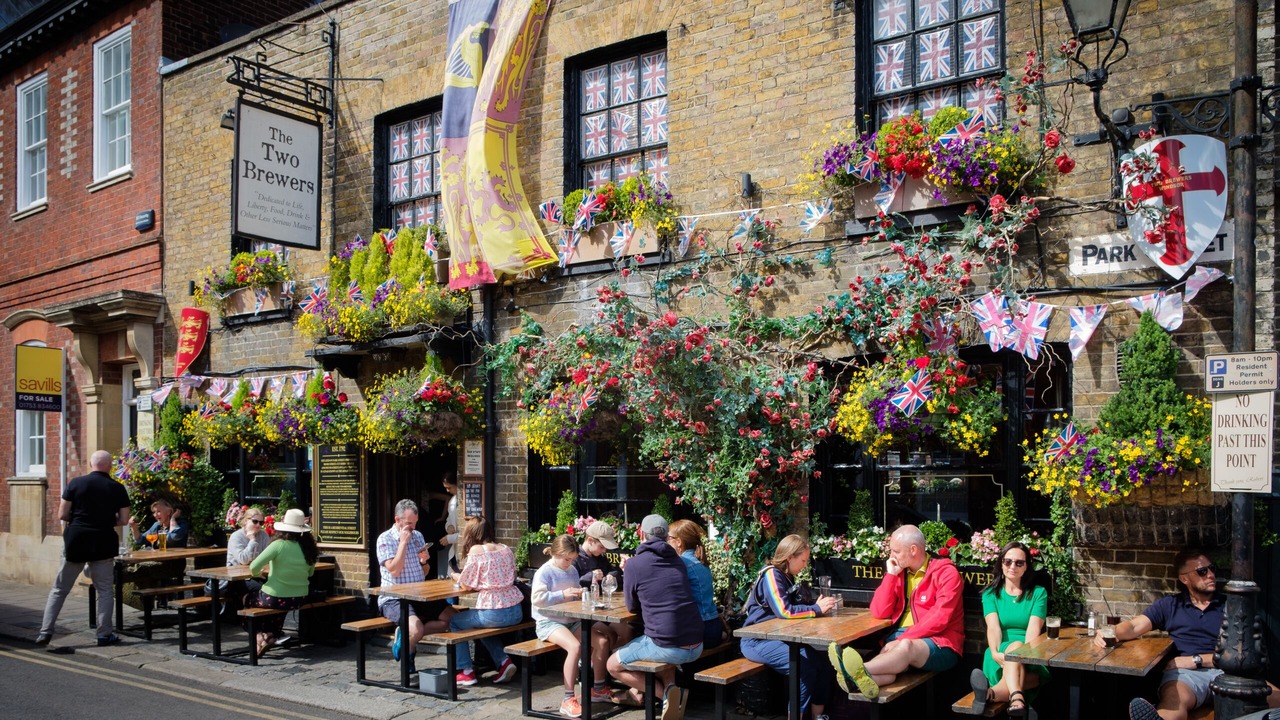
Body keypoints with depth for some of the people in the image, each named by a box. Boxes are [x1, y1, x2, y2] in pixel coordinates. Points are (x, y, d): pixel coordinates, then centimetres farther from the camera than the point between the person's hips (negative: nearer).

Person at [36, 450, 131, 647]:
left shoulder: (76, 483, -3)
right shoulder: (117, 488, -1)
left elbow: (62, 515, -2)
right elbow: (123, 520, 0)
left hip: (75, 541, 0)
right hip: (102, 542, 0)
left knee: (59, 589, 11)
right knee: (104, 590, 8)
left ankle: (45, 631, 10)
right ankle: (104, 634, 8)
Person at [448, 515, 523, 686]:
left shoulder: (476, 551, -7)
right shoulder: (506, 549, 10)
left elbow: (467, 586, -4)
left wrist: (456, 576, 17)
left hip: (494, 613, -7)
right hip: (515, 612, 7)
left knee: (454, 621, 19)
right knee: (483, 626, 35)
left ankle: (466, 671, 18)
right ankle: (504, 661, 18)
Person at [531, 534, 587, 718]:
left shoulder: (572, 570, 12)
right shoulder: (544, 572, -10)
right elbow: (537, 599, -21)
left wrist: (580, 594, -2)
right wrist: (562, 594, -23)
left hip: (571, 619, 7)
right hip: (549, 622, -7)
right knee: (575, 647, -32)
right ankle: (568, 700, -22)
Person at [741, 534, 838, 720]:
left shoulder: (786, 577, 12)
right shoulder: (771, 575, -16)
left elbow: (796, 604, 18)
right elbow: (784, 611, -24)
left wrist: (819, 605, 2)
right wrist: (816, 609, -18)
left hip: (776, 637, 9)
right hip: (757, 641, -9)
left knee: (822, 660, -7)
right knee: (806, 664, -25)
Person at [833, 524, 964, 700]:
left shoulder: (945, 572, -3)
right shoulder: (899, 572, 14)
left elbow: (939, 619, -14)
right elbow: (879, 612, 7)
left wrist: (904, 638, -20)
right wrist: (891, 575, 1)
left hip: (940, 645, -4)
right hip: (902, 638, 4)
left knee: (906, 646, -38)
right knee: (890, 649, -33)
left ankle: (861, 672, -55)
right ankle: (866, 680, -61)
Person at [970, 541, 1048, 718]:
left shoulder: (1038, 593, 12)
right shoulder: (991, 594, 14)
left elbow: (1034, 628, -4)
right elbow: (993, 626, -4)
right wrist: (995, 653, -25)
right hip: (1002, 654, 0)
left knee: (1017, 649, -38)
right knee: (1014, 646, -38)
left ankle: (993, 692, -64)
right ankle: (1017, 697, -64)